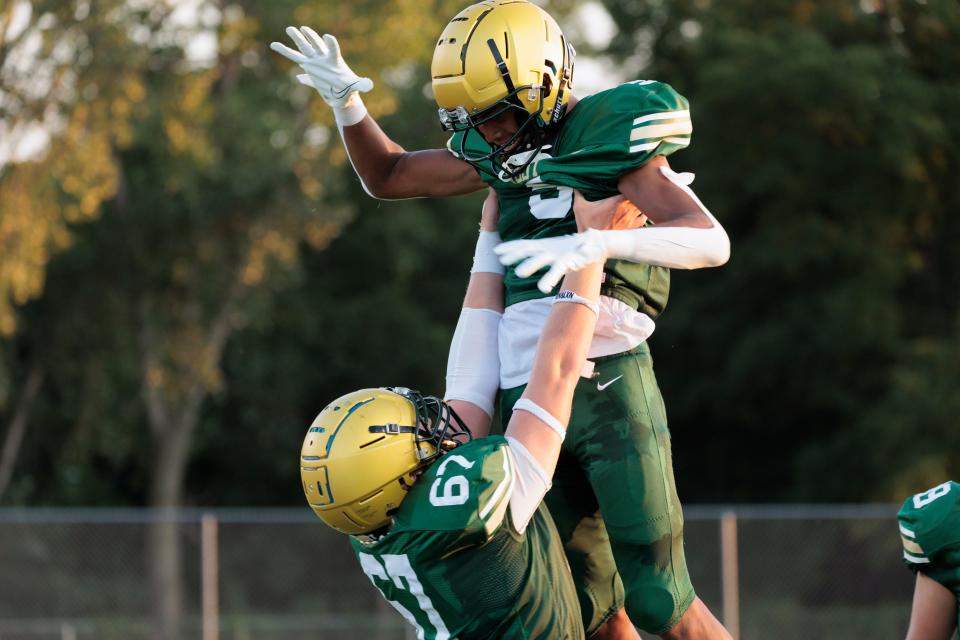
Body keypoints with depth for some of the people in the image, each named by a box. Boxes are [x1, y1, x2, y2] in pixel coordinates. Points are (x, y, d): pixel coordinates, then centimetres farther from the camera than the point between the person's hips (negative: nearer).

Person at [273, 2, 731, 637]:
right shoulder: (502, 154, 14)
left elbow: (711, 241, -21)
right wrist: (346, 104, 10)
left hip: (609, 387, -7)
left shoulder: (610, 143, -7)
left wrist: (600, 243, -36)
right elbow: (386, 175, 28)